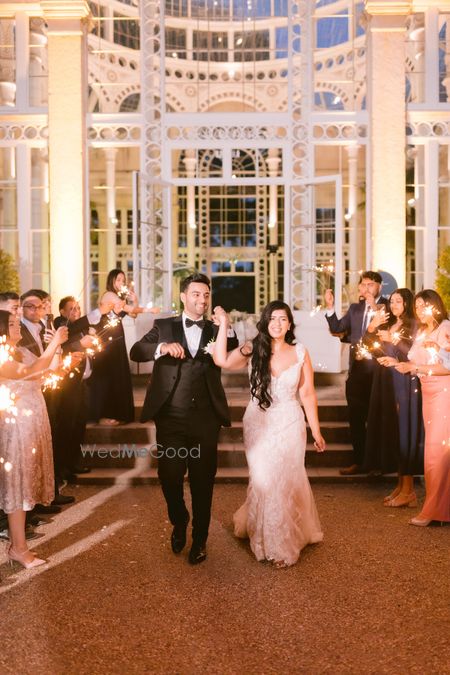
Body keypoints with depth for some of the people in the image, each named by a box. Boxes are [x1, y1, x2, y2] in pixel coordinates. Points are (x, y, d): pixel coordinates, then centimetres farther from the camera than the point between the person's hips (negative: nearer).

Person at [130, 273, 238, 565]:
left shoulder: (216, 331, 7)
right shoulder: (164, 326, 6)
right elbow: (136, 351, -5)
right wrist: (162, 347, -23)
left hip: (205, 420, 0)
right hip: (170, 418, 0)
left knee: (203, 483, 9)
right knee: (169, 478, 6)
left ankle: (200, 540, 29)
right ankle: (179, 523, 37)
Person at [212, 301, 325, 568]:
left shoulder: (300, 352, -3)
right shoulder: (254, 349, -4)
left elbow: (308, 395, 0)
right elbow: (221, 360, -21)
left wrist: (316, 432, 3)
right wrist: (223, 325, -19)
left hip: (290, 425, 0)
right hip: (258, 424, 0)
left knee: (287, 482, 7)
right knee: (263, 481, 7)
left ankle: (285, 541, 31)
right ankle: (268, 541, 31)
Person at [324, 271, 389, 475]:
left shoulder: (386, 307, -5)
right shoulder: (355, 308, 11)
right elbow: (337, 328, 6)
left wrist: (375, 309, -23)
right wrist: (330, 307, -6)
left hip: (378, 371, -5)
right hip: (357, 370, 5)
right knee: (356, 419, 10)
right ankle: (359, 461, 21)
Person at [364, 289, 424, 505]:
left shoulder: (414, 325, -3)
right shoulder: (386, 325, 16)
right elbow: (368, 346, 6)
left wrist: (394, 340, -15)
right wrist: (371, 327, -8)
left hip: (406, 385, -6)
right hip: (386, 384, 6)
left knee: (405, 431, -5)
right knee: (391, 432, 6)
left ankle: (408, 490, 0)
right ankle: (400, 485, 14)